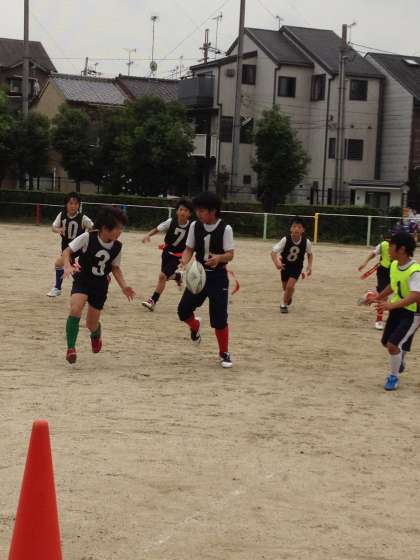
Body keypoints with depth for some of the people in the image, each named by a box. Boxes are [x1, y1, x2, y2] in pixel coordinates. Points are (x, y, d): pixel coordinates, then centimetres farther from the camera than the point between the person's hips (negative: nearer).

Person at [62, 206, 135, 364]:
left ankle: (96, 335, 48)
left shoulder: (117, 246, -6)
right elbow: (67, 251, -11)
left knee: (92, 324, 9)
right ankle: (71, 348, -19)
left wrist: (123, 286, -3)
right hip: (82, 281, -3)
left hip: (100, 286, 3)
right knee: (75, 310, -30)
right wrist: (68, 266, -30)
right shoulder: (87, 238, -18)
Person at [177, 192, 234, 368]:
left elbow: (230, 254, -14)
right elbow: (189, 249, 1)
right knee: (183, 310, -4)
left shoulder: (225, 228, -12)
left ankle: (224, 354, 13)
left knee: (219, 318, -6)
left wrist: (219, 258, -36)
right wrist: (185, 261, -21)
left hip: (218, 276, -4)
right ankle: (195, 326, 33)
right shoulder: (195, 226, -1)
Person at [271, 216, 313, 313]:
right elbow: (273, 252, -26)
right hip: (285, 266, 1)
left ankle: (284, 304, 5)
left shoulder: (306, 242, -20)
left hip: (297, 267, -1)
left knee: (290, 286, -19)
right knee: (285, 287, 14)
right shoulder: (285, 240, -25)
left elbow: (310, 254, 1)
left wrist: (310, 265, -13)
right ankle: (289, 297, 51)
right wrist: (276, 262, -44)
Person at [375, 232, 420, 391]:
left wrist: (392, 305, -50)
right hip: (397, 309, 8)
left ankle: (394, 376, 9)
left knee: (393, 344, -15)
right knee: (387, 342, 19)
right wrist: (377, 298, 23)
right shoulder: (394, 265, -2)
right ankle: (400, 363, 49)